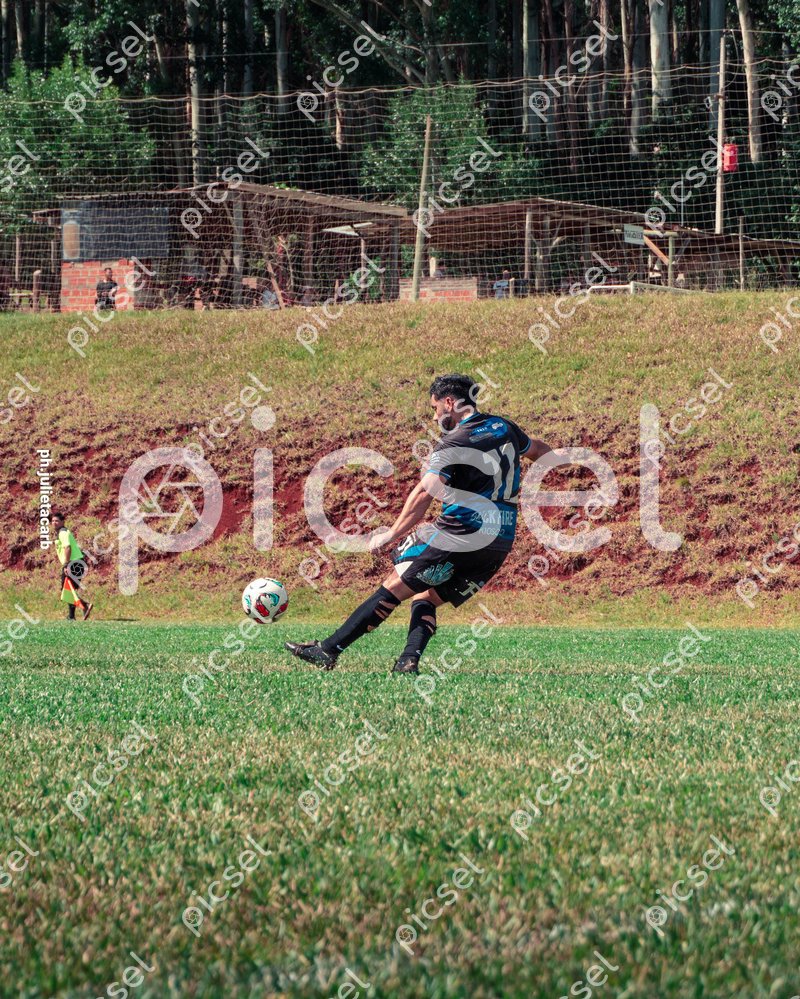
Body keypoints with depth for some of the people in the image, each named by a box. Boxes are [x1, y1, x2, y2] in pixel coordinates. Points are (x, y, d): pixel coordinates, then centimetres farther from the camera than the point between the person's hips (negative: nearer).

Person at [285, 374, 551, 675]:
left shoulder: (454, 443, -10)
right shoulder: (506, 428, 11)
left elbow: (425, 493, -22)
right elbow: (537, 449, 32)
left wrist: (392, 534, -23)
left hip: (461, 534, -7)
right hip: (501, 543, 7)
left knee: (395, 587, -3)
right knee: (426, 598, 15)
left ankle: (328, 650, -4)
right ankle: (409, 661, -8)